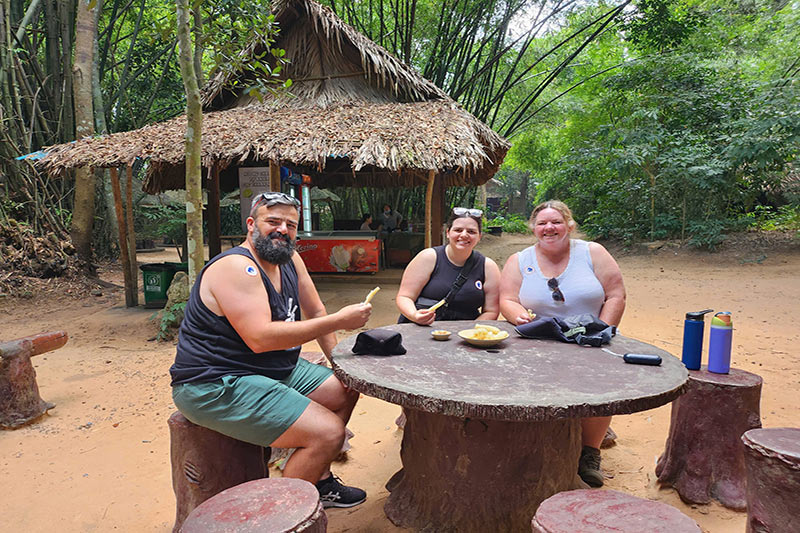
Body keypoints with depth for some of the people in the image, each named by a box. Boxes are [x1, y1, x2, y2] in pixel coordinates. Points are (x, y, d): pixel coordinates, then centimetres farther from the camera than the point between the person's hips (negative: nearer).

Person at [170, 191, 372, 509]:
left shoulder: (290, 259, 5)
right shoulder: (236, 267, -22)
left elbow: (315, 311, 13)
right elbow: (260, 338, -33)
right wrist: (339, 321, -31)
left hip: (272, 370, 10)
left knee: (345, 391, 14)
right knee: (328, 433, -19)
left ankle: (320, 482, 29)